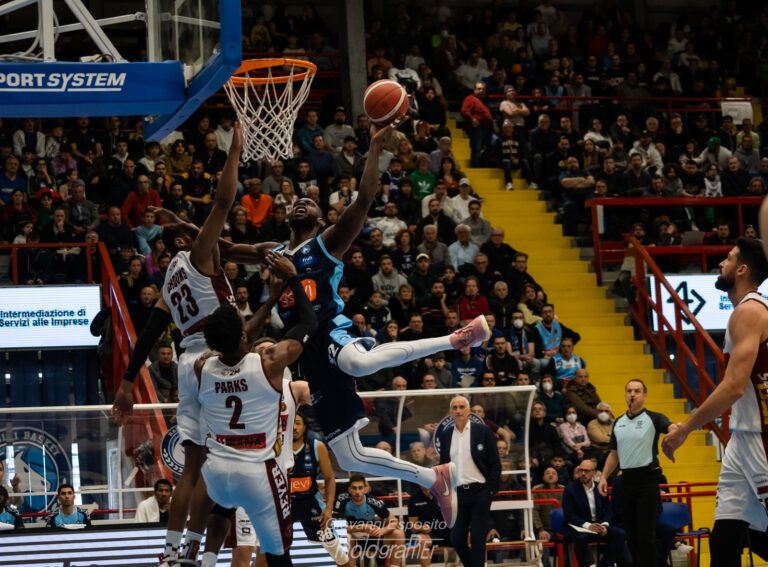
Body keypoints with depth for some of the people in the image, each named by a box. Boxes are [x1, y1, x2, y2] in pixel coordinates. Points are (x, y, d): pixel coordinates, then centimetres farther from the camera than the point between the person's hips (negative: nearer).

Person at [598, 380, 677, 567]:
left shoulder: (653, 418, -2)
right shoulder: (618, 423, 15)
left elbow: (672, 428, -22)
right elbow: (614, 454, 21)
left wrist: (677, 429, -46)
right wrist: (604, 477, 11)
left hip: (647, 479, -6)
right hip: (627, 479, 6)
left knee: (646, 533, -8)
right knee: (631, 532, 8)